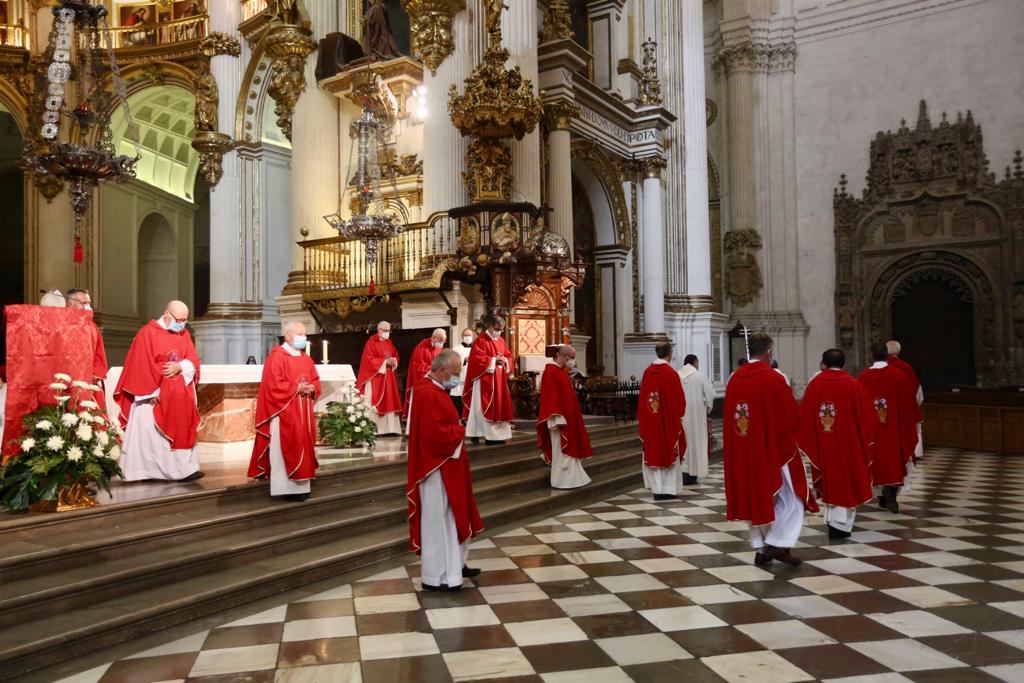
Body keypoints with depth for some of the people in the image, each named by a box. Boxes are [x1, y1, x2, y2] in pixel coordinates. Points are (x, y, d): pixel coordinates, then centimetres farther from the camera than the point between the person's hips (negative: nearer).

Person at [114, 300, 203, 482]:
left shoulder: (184, 334, 10)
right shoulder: (148, 333, -9)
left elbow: (193, 360, 4)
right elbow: (143, 366, -13)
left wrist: (180, 367, -18)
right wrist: (153, 392, -17)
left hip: (178, 397, 6)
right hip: (154, 395, -6)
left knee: (181, 431, 2)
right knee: (149, 433, -2)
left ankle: (183, 469, 5)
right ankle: (145, 471, 3)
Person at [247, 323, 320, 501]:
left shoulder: (306, 359, 14)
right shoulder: (276, 356, -10)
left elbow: (315, 380, 16)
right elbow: (273, 385, -18)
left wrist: (311, 388, -6)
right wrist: (297, 388, -18)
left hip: (302, 413, 8)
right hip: (284, 413, -8)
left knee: (302, 447, 9)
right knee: (285, 450, -4)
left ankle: (300, 486, 16)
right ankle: (286, 488, 1)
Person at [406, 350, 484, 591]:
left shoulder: (435, 391, 12)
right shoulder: (428, 394, -22)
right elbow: (435, 434, -28)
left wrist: (457, 429, -1)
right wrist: (460, 431, -13)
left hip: (446, 466, 11)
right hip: (437, 468, -11)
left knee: (452, 517, 19)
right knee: (438, 521, -1)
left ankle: (454, 565, 32)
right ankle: (436, 576, 10)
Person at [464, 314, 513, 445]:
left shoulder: (501, 341, 14)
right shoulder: (481, 340, -9)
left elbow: (509, 356, 16)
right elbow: (477, 358, -17)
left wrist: (504, 360, -6)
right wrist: (494, 359, -18)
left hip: (499, 380, 7)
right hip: (485, 380, -7)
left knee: (500, 405, 7)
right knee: (486, 407, -6)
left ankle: (498, 434, 12)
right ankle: (488, 435, -1)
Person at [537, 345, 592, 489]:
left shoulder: (562, 371, 13)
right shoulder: (551, 372, -17)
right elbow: (551, 397, -23)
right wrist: (557, 418, -26)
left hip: (567, 417, 10)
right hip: (560, 418, -10)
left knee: (568, 449, 14)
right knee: (561, 450, -4)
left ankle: (570, 478, 21)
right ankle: (561, 480, 3)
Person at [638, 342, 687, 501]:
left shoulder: (648, 371, -1)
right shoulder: (671, 373, -14)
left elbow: (643, 396, 5)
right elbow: (679, 399, -10)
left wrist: (642, 418, 13)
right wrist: (678, 414, 9)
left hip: (650, 420, 4)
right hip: (668, 420, -4)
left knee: (654, 452, 11)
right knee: (669, 451, 6)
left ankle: (657, 488, 13)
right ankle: (668, 489, 8)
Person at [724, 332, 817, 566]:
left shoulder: (735, 379, 1)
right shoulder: (773, 378, -16)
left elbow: (728, 417, 8)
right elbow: (792, 417, -10)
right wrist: (787, 434, 10)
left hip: (743, 451, 6)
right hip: (774, 448, -6)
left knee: (755, 498, 15)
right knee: (791, 498, 8)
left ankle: (760, 547, 19)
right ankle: (778, 544, 1)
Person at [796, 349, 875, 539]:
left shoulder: (814, 385, -3)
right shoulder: (853, 385, -7)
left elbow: (804, 416, 0)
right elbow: (866, 415, -2)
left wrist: (806, 443, 9)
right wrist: (865, 440, 11)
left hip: (822, 444, 2)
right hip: (848, 444, -2)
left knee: (830, 480, 16)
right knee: (847, 481, 6)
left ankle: (833, 520, 21)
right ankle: (840, 525, 1)